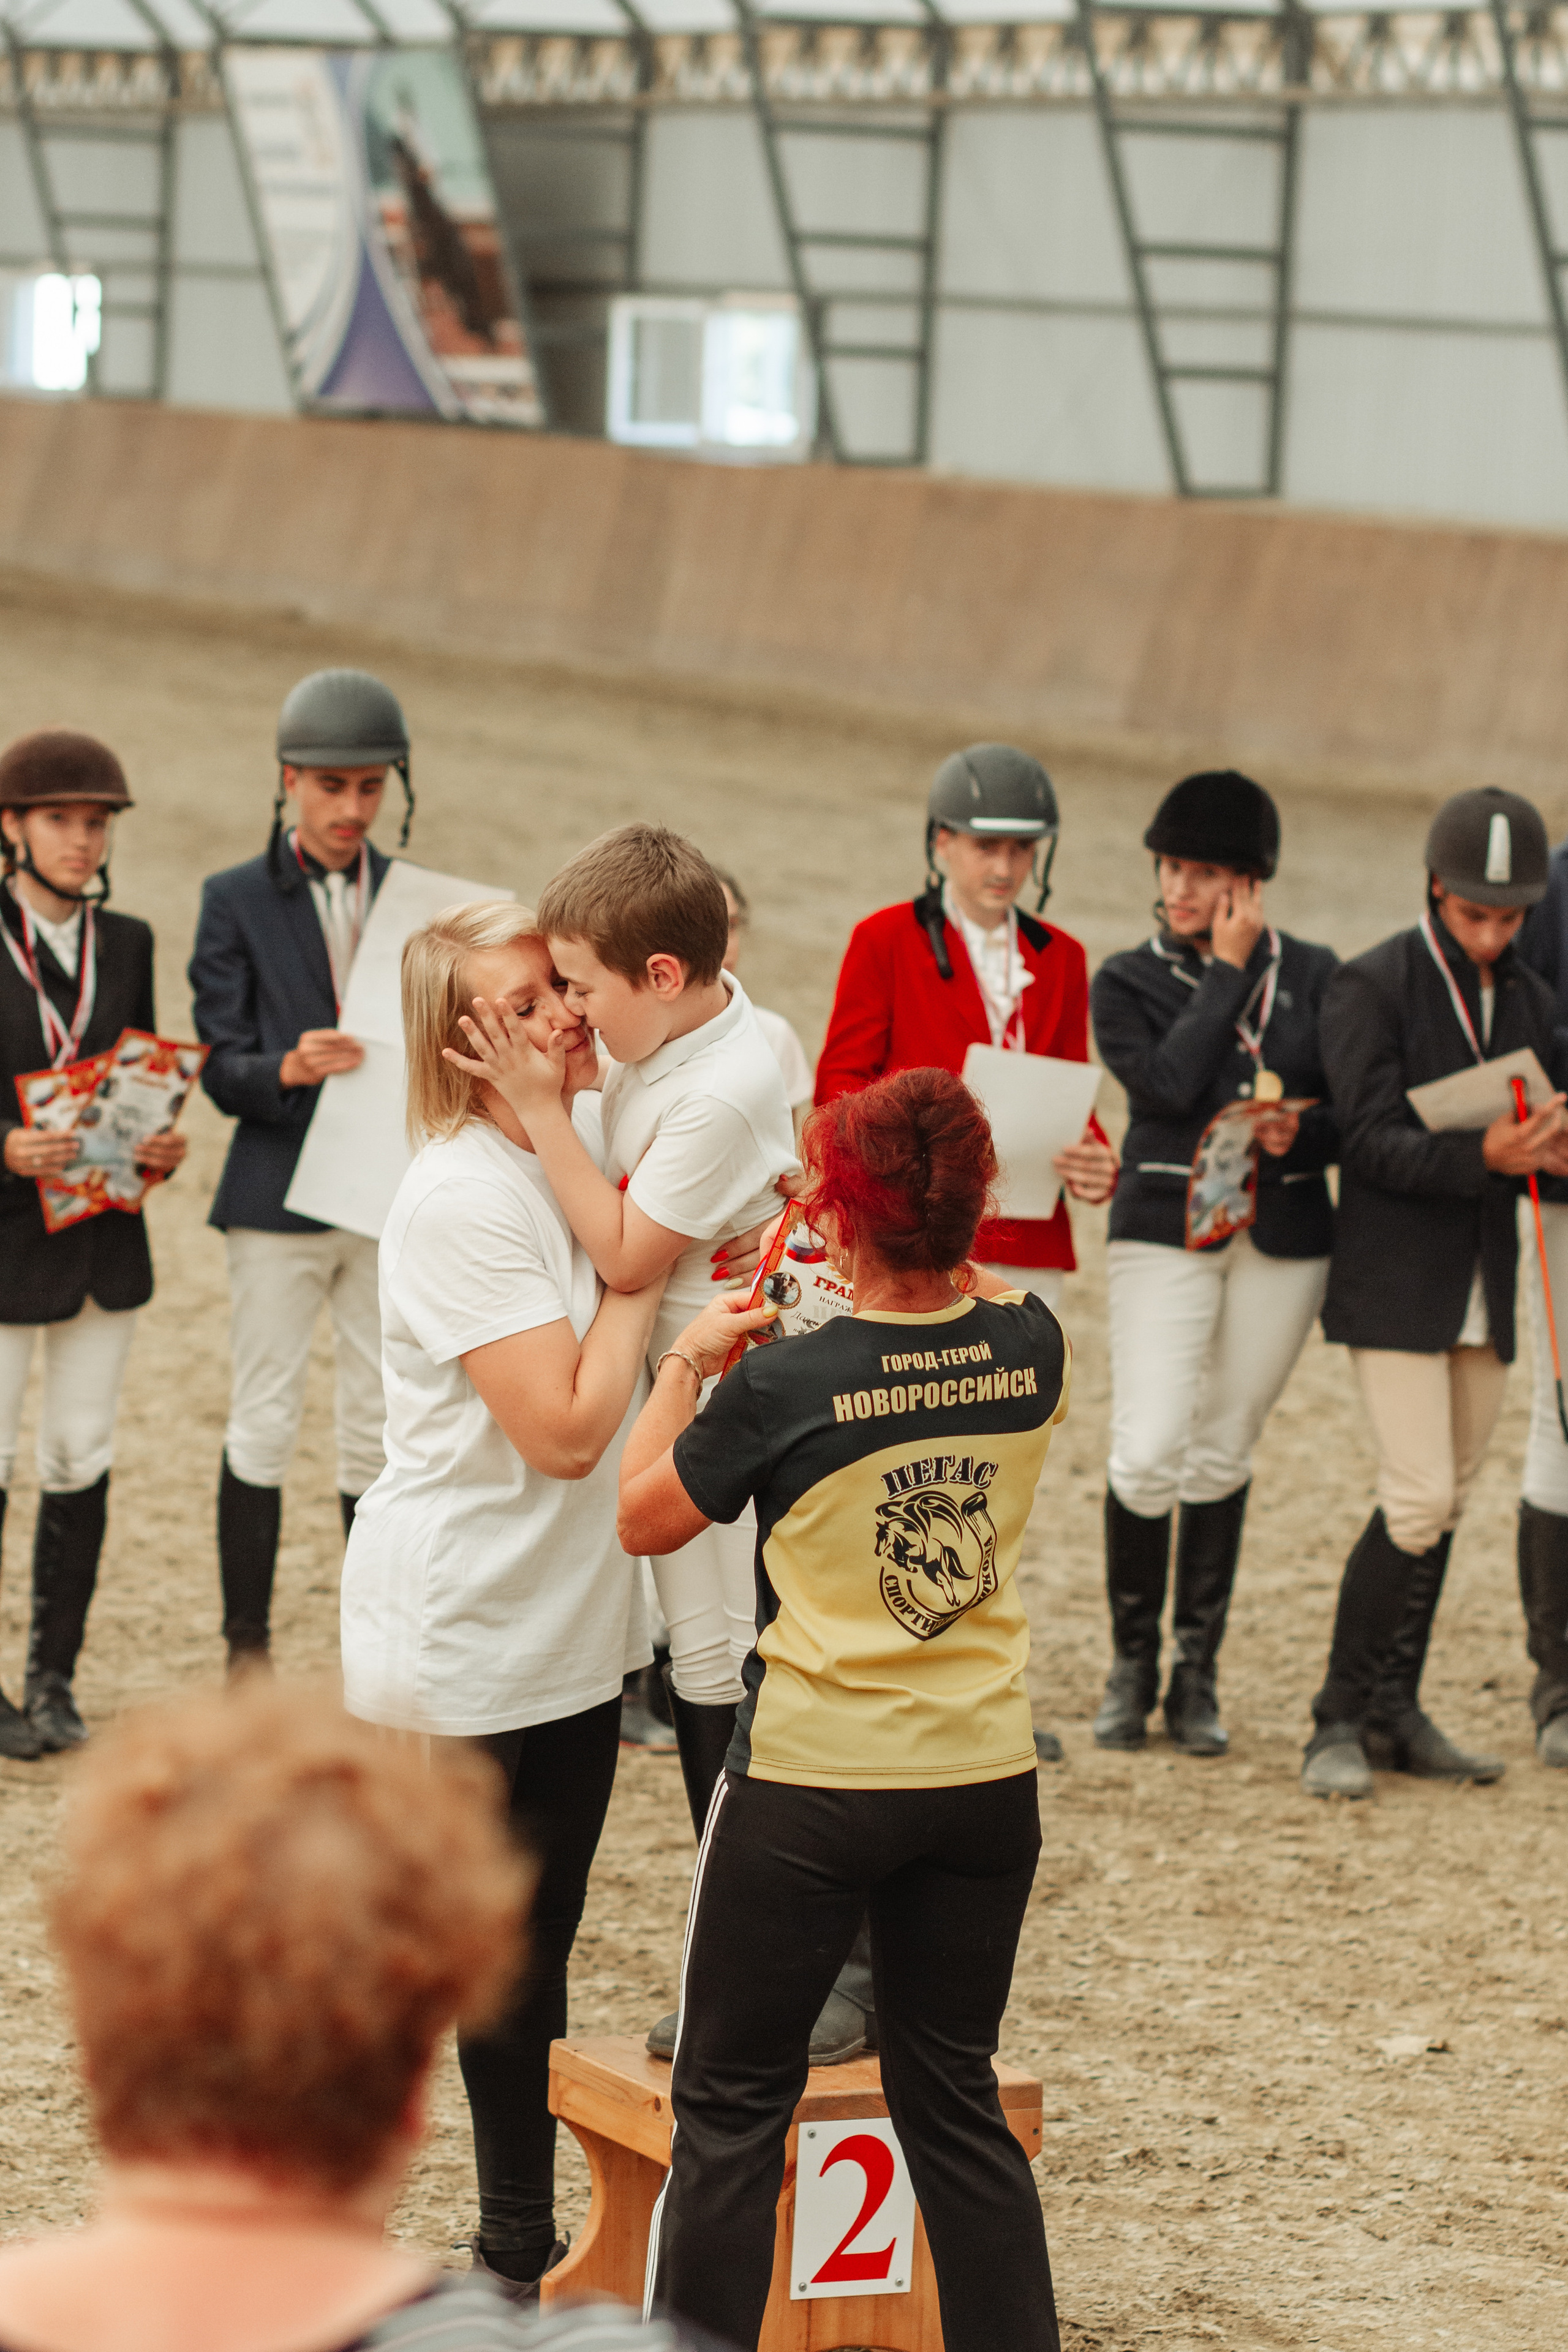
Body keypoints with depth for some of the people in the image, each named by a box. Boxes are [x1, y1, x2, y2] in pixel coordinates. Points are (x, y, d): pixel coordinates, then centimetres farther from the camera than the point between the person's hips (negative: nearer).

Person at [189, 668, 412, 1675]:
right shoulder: (238, 901, 1)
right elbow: (222, 1068, -3)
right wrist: (289, 1069, -25)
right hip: (279, 1201, -2)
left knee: (383, 1431, 5)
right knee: (264, 1424, 0)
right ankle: (248, 1655, 7)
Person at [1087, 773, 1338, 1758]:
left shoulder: (1315, 976, 6)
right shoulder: (1128, 981, 1)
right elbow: (1170, 1082, -17)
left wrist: (1301, 1134, -13)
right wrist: (1228, 970, -11)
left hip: (1284, 1238, 2)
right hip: (1165, 1230, -2)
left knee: (1225, 1451, 7)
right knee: (1150, 1452, -11)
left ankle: (1199, 1675, 16)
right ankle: (1133, 1663, 6)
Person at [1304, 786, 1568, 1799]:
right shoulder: (1373, 987, -8)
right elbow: (1373, 1142, -15)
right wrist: (1481, 1155, -30)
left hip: (1486, 1287, 6)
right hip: (1398, 1284, -6)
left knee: (1447, 1504, 10)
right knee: (1419, 1499, -13)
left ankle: (1394, 1713, 19)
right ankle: (1340, 1723, -4)